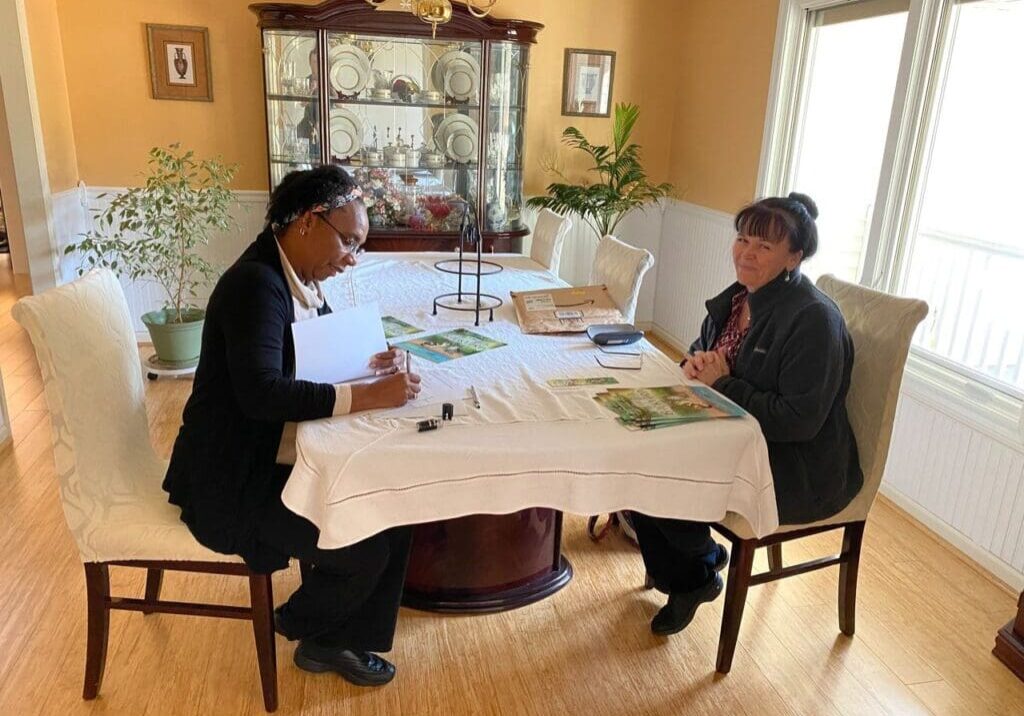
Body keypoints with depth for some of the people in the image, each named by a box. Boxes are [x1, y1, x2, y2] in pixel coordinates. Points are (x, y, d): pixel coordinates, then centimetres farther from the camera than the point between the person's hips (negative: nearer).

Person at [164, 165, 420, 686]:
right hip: (237, 478, -9)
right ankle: (300, 623, 19)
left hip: (285, 457, 9)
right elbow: (262, 392, -34)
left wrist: (372, 362, -3)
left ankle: (338, 639, 15)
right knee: (364, 551, -14)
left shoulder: (299, 279, 5)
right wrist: (365, 396, -33)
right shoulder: (255, 282, -23)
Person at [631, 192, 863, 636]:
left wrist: (721, 385, -21)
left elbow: (799, 420, -25)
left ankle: (702, 563, 12)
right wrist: (695, 363, -7)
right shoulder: (736, 298, 4)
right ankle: (684, 580, 13)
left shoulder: (814, 318, -21)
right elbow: (702, 350, 18)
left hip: (798, 468, -8)